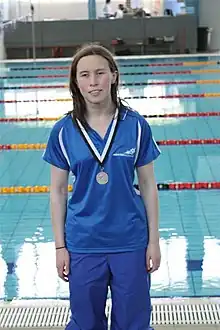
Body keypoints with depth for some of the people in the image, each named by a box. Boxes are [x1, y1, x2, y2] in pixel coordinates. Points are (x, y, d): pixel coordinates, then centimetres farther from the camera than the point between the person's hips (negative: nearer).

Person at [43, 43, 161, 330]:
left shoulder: (136, 125, -6)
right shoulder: (63, 131, -5)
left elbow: (148, 185, 0)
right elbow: (58, 192, 1)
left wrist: (154, 240, 0)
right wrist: (60, 246, 0)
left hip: (131, 242, 0)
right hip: (83, 244, 1)